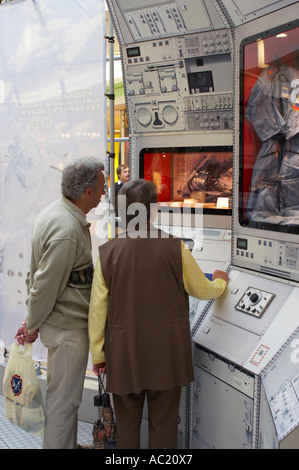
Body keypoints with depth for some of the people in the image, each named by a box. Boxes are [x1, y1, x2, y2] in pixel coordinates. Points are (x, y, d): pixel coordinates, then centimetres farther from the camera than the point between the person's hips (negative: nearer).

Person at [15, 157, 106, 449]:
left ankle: (65, 443, 41)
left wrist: (32, 319, 15)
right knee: (63, 398, 5)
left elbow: (37, 274, 11)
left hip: (62, 321, 10)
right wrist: (31, 326, -7)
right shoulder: (67, 231, -27)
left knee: (60, 392, 24)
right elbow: (45, 286, -22)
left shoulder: (56, 212, 5)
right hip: (68, 326, -10)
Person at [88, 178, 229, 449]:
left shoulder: (108, 252, -8)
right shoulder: (174, 248, -10)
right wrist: (221, 282, 25)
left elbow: (97, 307, -5)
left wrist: (98, 354, 7)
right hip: (166, 353, -1)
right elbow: (202, 290, 2)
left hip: (124, 355, 1)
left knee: (127, 422, 18)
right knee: (163, 423, 14)